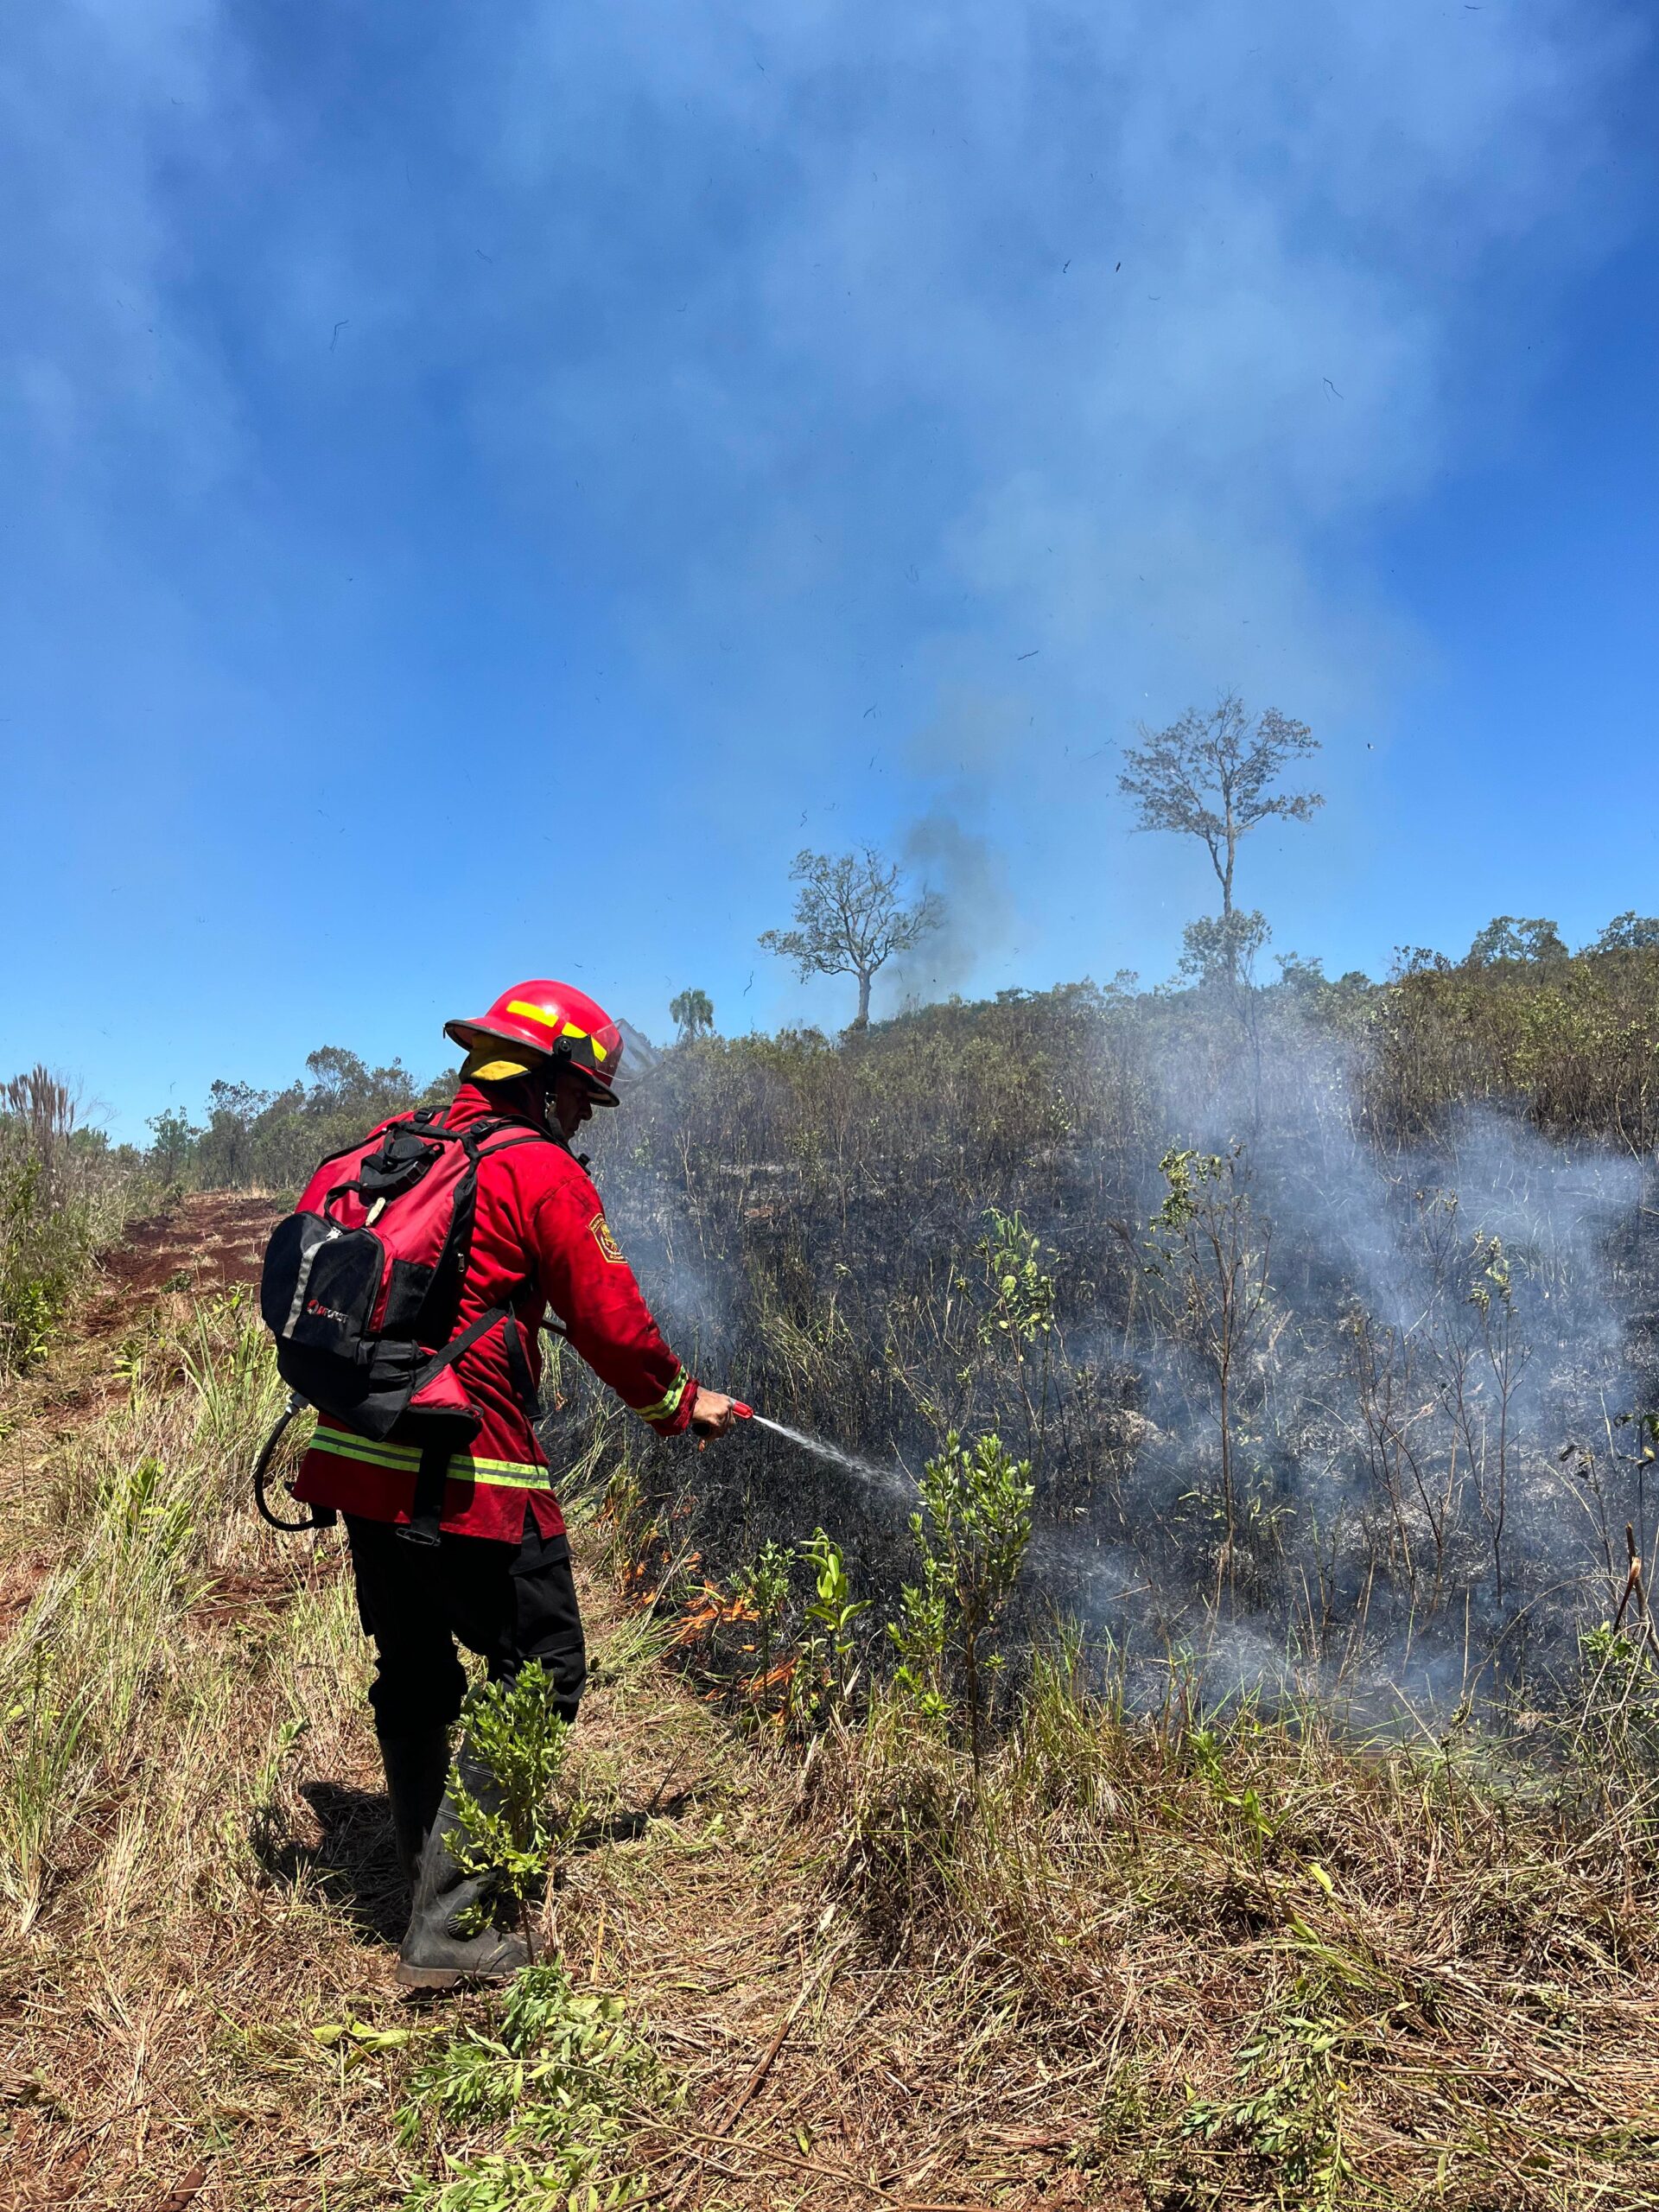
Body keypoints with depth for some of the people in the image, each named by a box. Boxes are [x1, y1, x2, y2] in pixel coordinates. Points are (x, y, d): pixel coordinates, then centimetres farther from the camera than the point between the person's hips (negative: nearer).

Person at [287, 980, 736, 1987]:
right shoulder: (542, 1174, -9)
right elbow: (614, 1325, -6)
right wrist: (683, 1405, 10)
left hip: (357, 1457, 8)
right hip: (468, 1474, -8)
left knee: (415, 1679, 20)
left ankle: (437, 1892, 32)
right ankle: (449, 1929, 8)